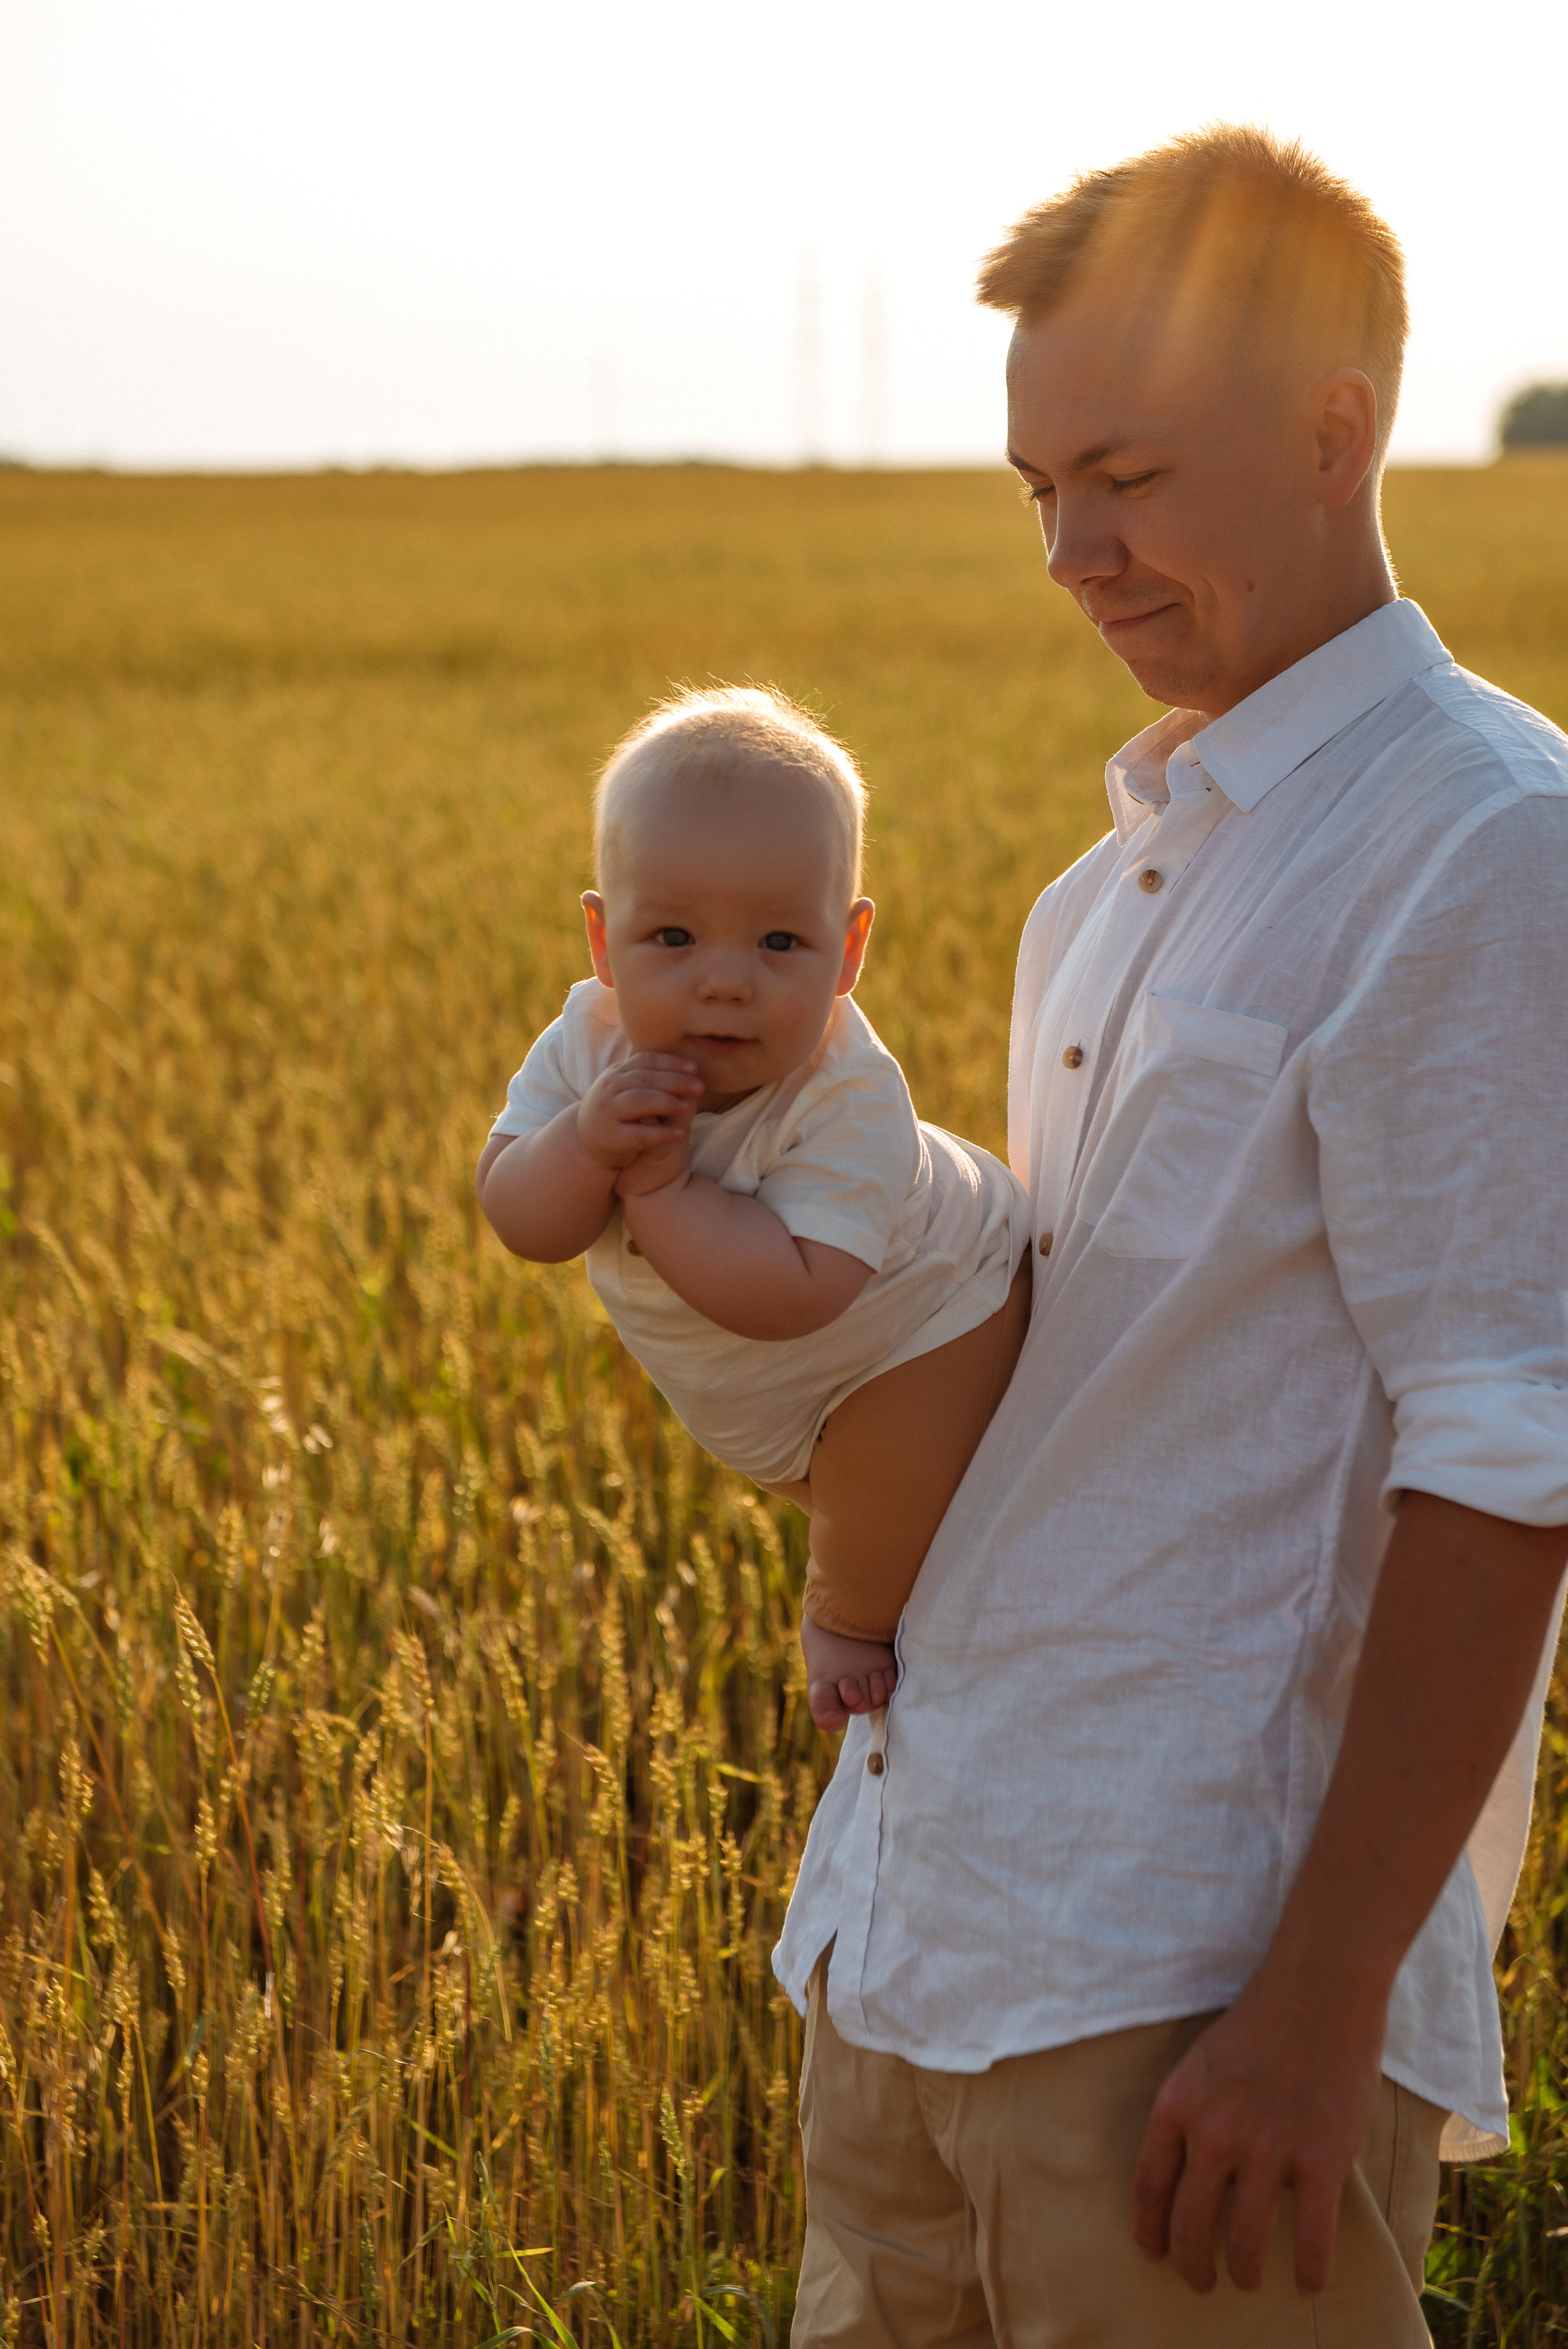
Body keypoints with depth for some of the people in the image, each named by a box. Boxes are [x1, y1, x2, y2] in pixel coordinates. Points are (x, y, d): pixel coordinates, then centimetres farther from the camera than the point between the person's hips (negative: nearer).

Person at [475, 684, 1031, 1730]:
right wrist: (589, 1143, -48)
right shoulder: (591, 1042, -24)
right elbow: (518, 1220, -28)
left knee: (880, 1557, -2)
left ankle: (853, 1623, 31)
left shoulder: (847, 1097, -43)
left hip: (920, 1339, -7)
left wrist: (660, 1183, -50)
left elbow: (789, 1294, -51)